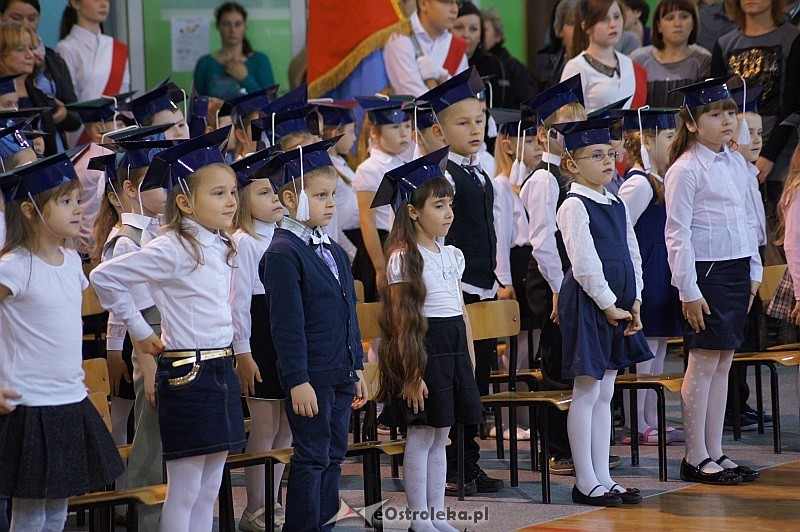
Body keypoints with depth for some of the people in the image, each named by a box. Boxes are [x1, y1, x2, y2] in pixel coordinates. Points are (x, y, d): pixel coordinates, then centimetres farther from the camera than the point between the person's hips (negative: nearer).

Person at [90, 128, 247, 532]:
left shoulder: (220, 247, 10)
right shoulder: (171, 250, -13)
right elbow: (104, 278, -13)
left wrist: (227, 363, 14)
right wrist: (139, 331, -5)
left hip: (222, 369, 8)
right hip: (187, 374, -8)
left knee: (208, 491, 11)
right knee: (184, 492, -4)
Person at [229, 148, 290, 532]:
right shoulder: (243, 242, -9)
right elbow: (238, 300, -12)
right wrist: (242, 352, -15)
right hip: (260, 335, -7)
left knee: (287, 426, 10)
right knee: (265, 426, -3)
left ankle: (272, 501, 19)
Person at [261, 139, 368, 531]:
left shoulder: (334, 252, 13)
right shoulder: (283, 253, -13)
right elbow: (286, 324, -17)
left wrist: (357, 369, 18)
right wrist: (298, 381, -19)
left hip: (341, 377, 8)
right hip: (311, 377, -8)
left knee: (334, 456, 12)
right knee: (311, 459, -2)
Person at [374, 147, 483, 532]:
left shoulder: (452, 256, 12)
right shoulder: (403, 259, -9)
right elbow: (401, 322, -11)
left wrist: (468, 360, 14)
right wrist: (411, 373, -14)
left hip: (455, 350, 7)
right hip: (423, 349, -7)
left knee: (440, 438, 11)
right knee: (421, 438, -1)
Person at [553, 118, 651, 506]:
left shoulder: (617, 206, 13)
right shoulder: (574, 206, -11)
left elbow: (632, 256, 13)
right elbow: (584, 263, -17)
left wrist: (635, 303, 3)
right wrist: (608, 306, -16)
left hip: (618, 306, 8)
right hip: (588, 303, -8)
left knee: (605, 393, 11)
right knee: (586, 392, -3)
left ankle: (602, 477, 15)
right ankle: (586, 482, 1)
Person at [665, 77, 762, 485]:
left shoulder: (737, 164, 11)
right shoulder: (685, 170, -11)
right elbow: (677, 233, -12)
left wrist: (754, 271, 15)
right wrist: (688, 290, -15)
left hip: (737, 271, 7)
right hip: (705, 272, -7)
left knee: (723, 363, 9)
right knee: (704, 363, -4)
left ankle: (715, 453, 14)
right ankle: (696, 458, 2)